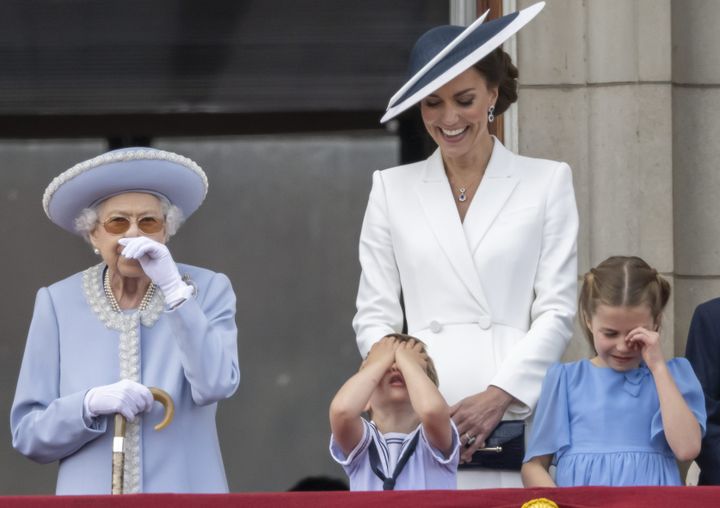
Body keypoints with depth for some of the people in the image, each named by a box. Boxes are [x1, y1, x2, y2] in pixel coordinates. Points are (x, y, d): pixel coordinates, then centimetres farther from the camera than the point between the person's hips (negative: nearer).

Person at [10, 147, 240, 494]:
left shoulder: (208, 291, 0)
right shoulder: (58, 304, 1)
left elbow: (215, 386, -15)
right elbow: (27, 434, 0)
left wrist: (173, 287, -18)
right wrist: (91, 403, -17)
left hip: (186, 494, 0)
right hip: (89, 493, 0)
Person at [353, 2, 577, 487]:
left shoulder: (547, 182, 9)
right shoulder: (392, 189, 14)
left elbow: (556, 311, 4)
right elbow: (375, 316, 10)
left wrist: (499, 395, -9)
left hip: (515, 416, -1)